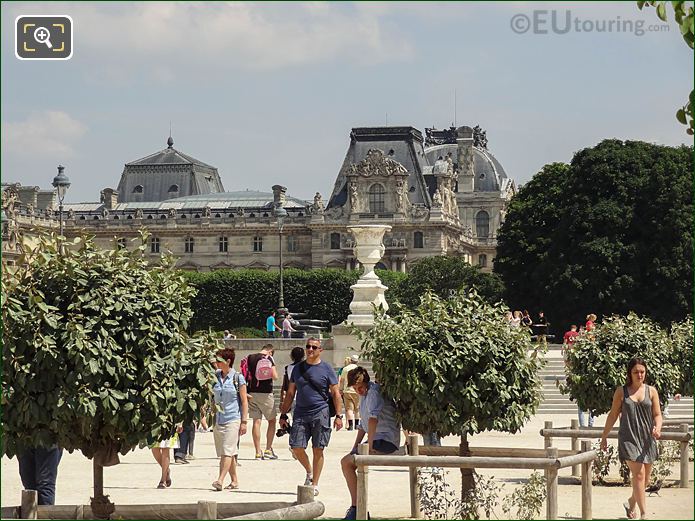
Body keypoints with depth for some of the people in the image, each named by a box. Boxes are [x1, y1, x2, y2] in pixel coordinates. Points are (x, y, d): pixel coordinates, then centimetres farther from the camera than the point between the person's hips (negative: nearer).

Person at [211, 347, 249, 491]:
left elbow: (244, 401, -4)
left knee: (227, 451, -14)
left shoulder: (238, 378, -4)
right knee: (223, 452, 9)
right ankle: (234, 480, 18)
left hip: (233, 419, -6)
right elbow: (212, 398, 18)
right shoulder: (215, 377, 8)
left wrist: (244, 422, -8)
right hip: (218, 419, 6)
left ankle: (220, 480, -21)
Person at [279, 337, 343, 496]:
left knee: (318, 450, -1)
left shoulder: (326, 369, 2)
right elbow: (290, 393, 17)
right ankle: (309, 471, 23)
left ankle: (314, 485, 7)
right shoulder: (298, 368, 12)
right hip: (300, 414, 3)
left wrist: (338, 416, -7)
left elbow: (335, 394, 1)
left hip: (320, 414, -3)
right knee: (297, 447, -4)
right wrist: (283, 414, 13)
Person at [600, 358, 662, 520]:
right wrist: (604, 437, 11)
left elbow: (657, 415, 4)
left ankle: (631, 503, 38)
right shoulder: (621, 392, 1)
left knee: (646, 478, 12)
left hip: (647, 439, 3)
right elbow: (613, 415, 8)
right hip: (628, 438, -3)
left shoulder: (651, 391, 5)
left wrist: (657, 428, -17)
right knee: (638, 474, -14)